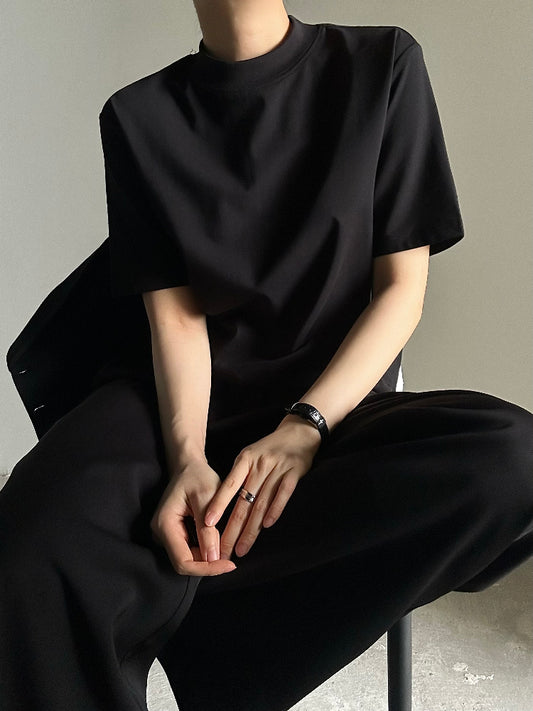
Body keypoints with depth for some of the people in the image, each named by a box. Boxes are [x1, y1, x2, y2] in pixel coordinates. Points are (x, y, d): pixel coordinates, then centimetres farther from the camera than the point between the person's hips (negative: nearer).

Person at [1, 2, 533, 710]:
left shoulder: (385, 65, 4)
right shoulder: (137, 115, 6)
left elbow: (402, 288, -1)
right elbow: (174, 314, -1)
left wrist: (304, 426, -16)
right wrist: (187, 459, -21)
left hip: (334, 395, 2)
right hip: (182, 399, -1)